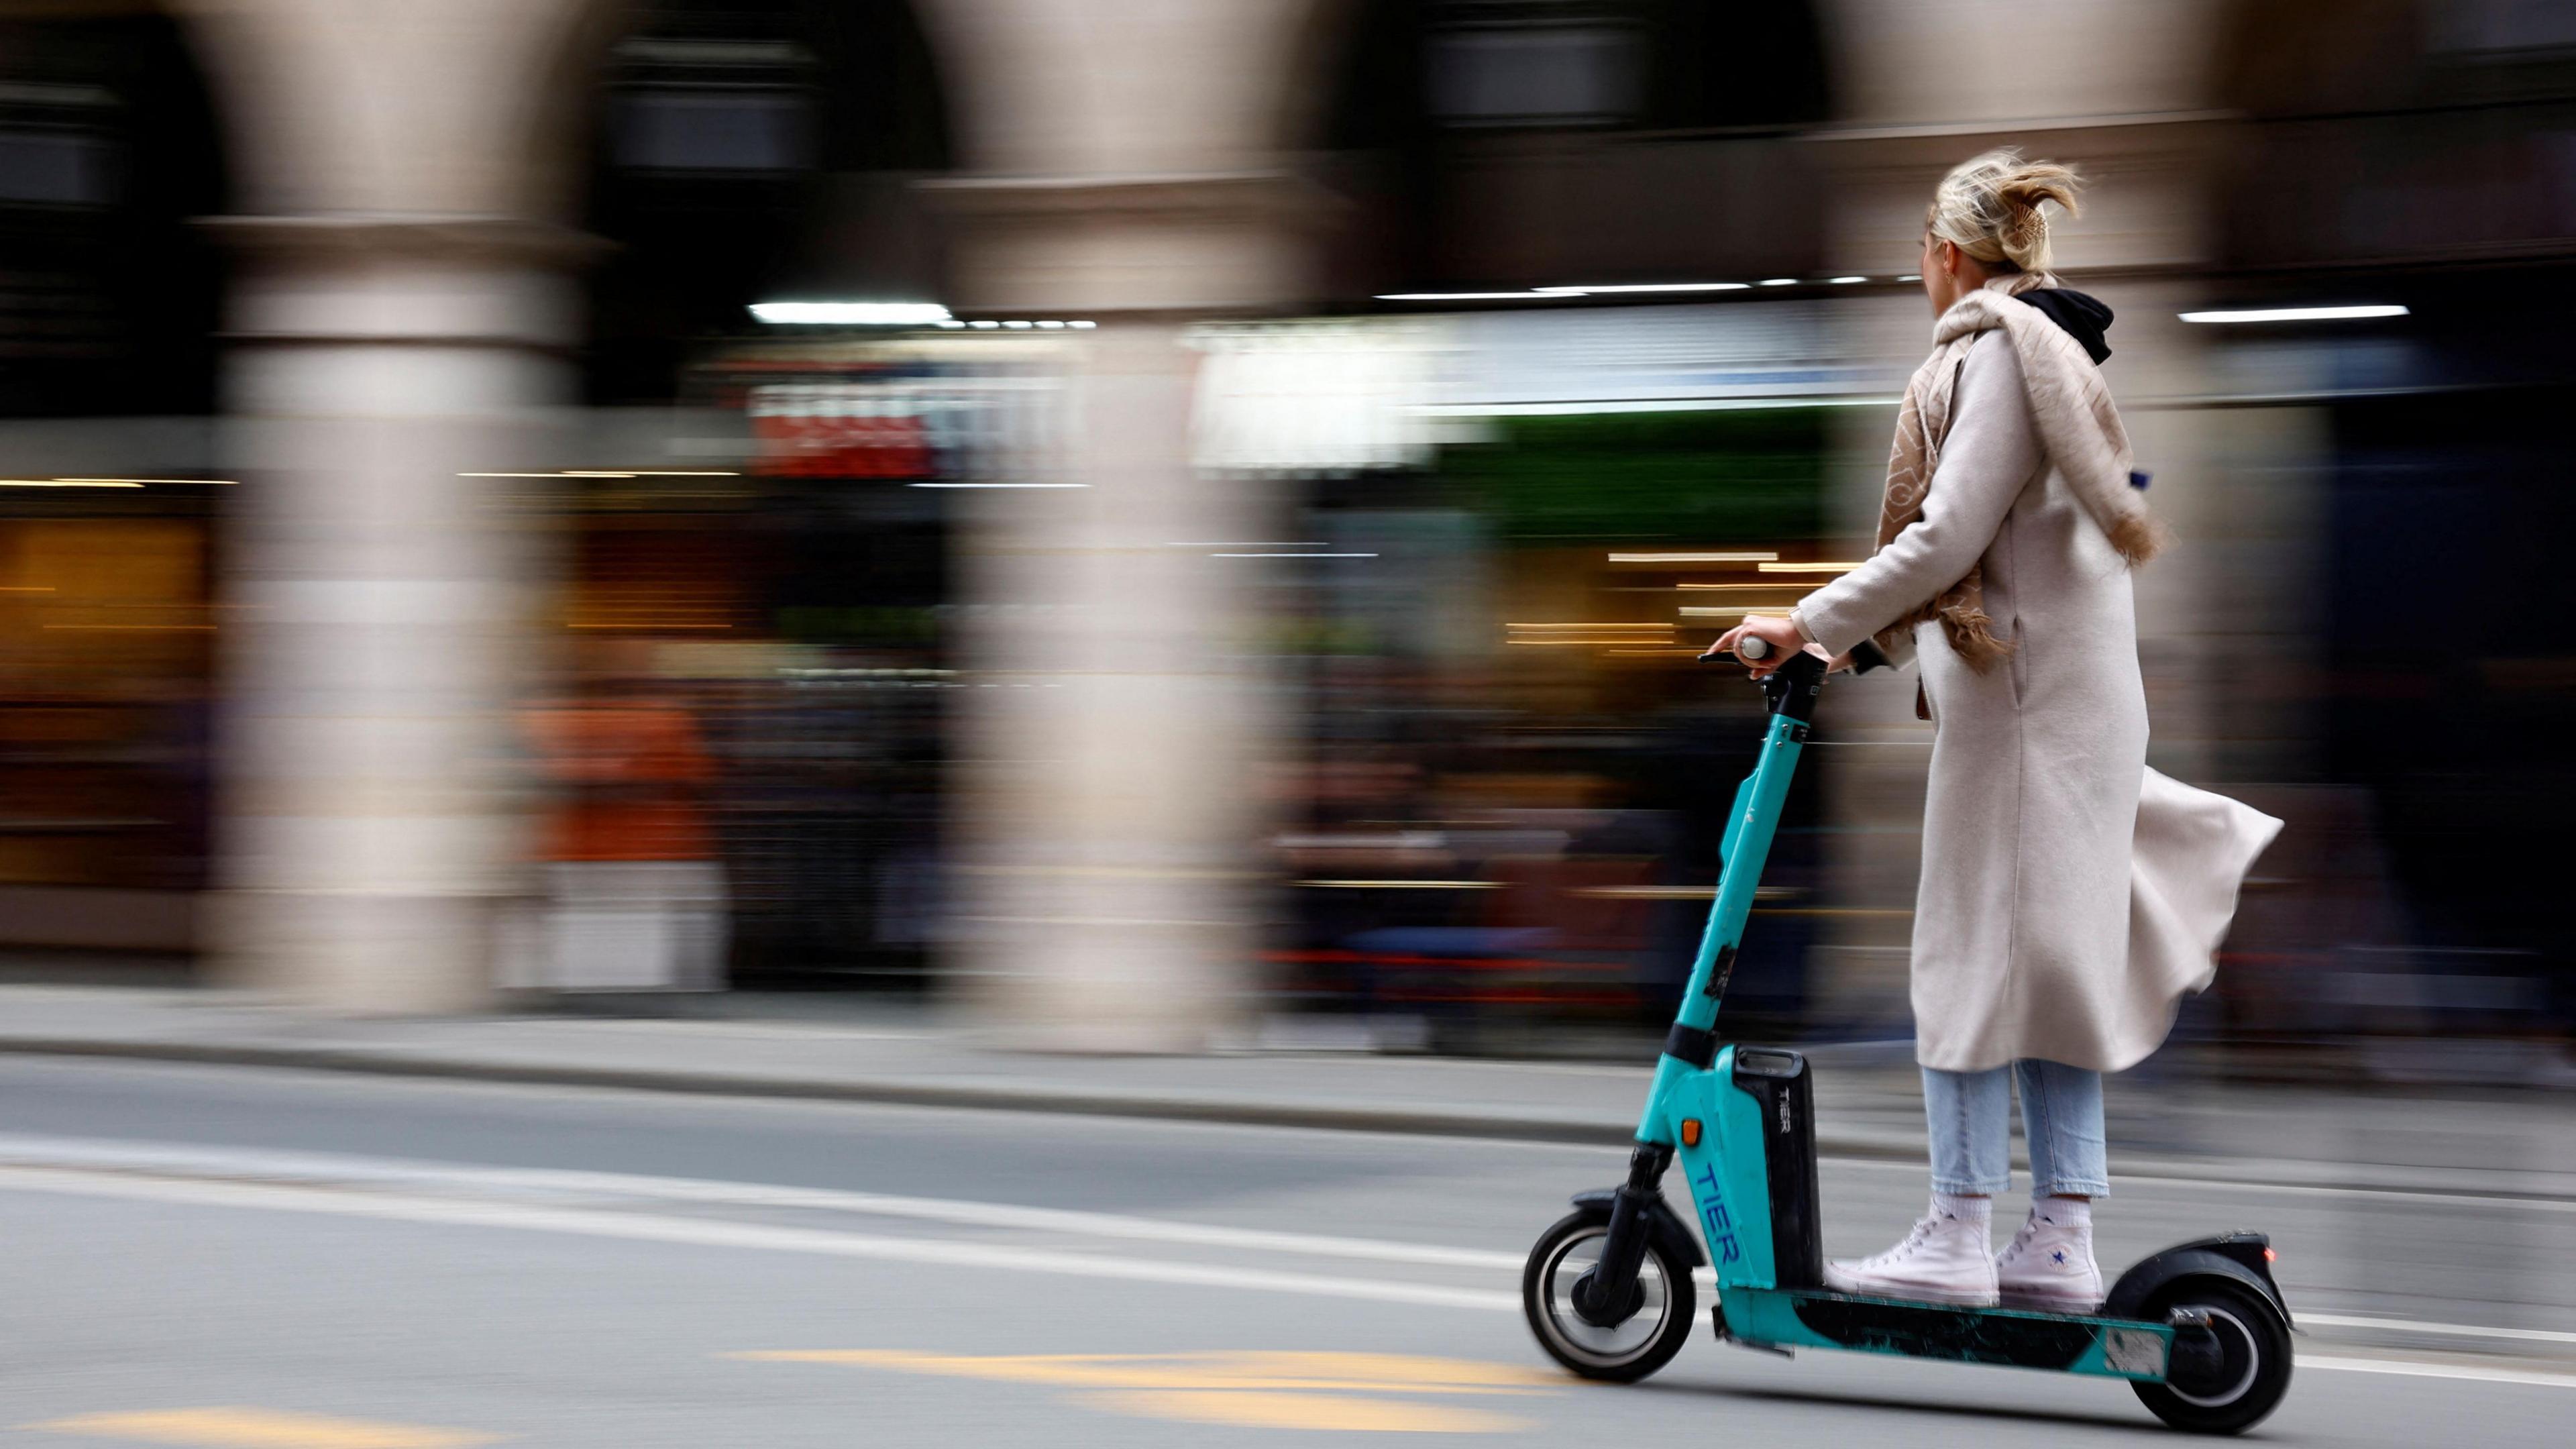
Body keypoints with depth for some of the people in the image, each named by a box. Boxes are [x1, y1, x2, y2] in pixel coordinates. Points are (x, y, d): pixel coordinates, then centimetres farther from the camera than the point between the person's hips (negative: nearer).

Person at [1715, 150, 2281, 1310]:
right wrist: (1871, 642, 24)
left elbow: (1949, 537, -19)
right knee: (2048, 956, 8)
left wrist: (1814, 625, -14)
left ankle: (1959, 1236, -5)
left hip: (2024, 692, -10)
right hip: (2067, 683, 10)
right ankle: (2060, 1239, 8)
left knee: (1979, 949, -7)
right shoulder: (2045, 352, 20)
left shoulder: (2000, 352, -12)